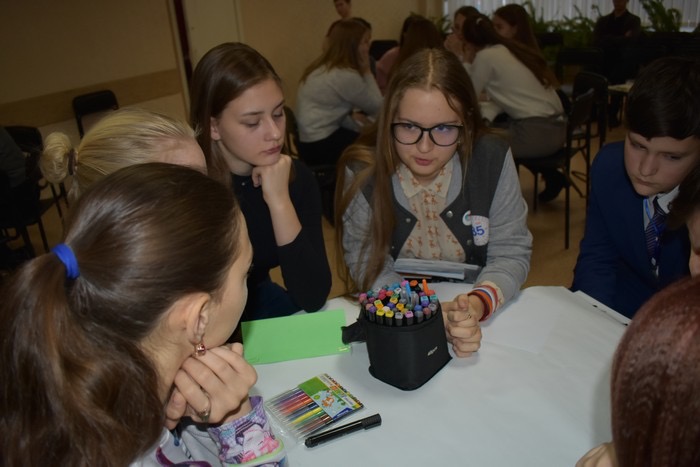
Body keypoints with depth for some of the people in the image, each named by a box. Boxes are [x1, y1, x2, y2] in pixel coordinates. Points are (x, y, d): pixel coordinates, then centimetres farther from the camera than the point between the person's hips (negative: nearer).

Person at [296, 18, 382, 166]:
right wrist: (367, 71, -3)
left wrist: (353, 116, 0)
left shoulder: (321, 67, 9)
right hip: (320, 145, -9)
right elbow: (376, 106, -10)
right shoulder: (346, 76, -21)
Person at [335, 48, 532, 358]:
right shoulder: (361, 170, -13)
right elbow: (367, 265, -12)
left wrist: (477, 304, -25)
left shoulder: (493, 159, -9)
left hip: (484, 319, 3)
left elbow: (511, 253, -5)